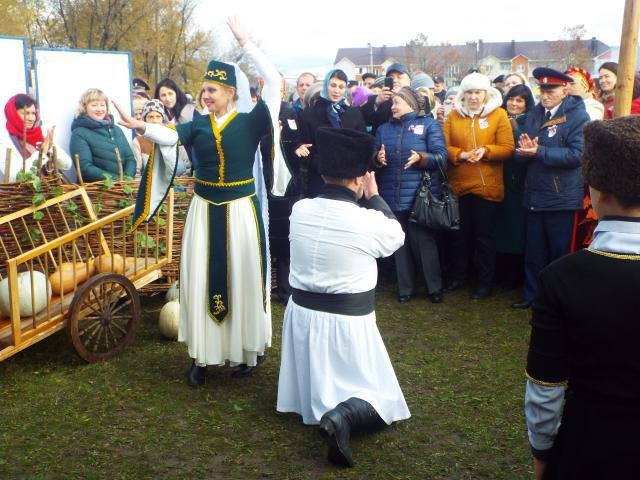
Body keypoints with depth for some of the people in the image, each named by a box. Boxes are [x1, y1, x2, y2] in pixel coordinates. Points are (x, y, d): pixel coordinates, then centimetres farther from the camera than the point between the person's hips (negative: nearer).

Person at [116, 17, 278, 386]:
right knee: (201, 279, 5)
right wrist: (141, 127, -34)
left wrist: (245, 42, -10)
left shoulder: (250, 121, -3)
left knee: (243, 278, 5)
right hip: (204, 210, 3)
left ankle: (248, 351, 19)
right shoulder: (198, 124, 5)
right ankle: (203, 355, 17)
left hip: (240, 210, -3)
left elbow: (274, 81, -12)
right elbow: (169, 136, -14)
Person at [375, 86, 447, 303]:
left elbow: (441, 157, -7)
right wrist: (378, 158, -9)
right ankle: (405, 287, 21)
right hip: (393, 196, 4)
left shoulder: (429, 124, 1)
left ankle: (435, 287, 16)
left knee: (424, 241, 2)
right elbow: (374, 156, 14)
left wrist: (421, 158, -24)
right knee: (399, 242, 9)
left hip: (421, 195, -4)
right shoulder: (384, 128, 15)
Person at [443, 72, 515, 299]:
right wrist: (461, 155, -18)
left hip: (488, 186, -2)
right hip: (459, 185, 3)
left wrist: (485, 151, -21)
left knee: (484, 236, 5)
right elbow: (443, 147, 0)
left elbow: (507, 148, -6)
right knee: (459, 233, 13)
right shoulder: (453, 115, 6)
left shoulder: (498, 114, -1)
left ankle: (484, 282, 17)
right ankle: (458, 276, 28)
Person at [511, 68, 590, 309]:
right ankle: (532, 294, 28)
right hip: (535, 195, 6)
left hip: (562, 197, -5)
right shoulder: (534, 115, 10)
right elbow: (520, 154, 8)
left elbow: (577, 154, -20)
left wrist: (539, 151, -24)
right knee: (534, 251, 14)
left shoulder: (577, 115, -9)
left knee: (561, 253, 7)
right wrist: (524, 150, -16)